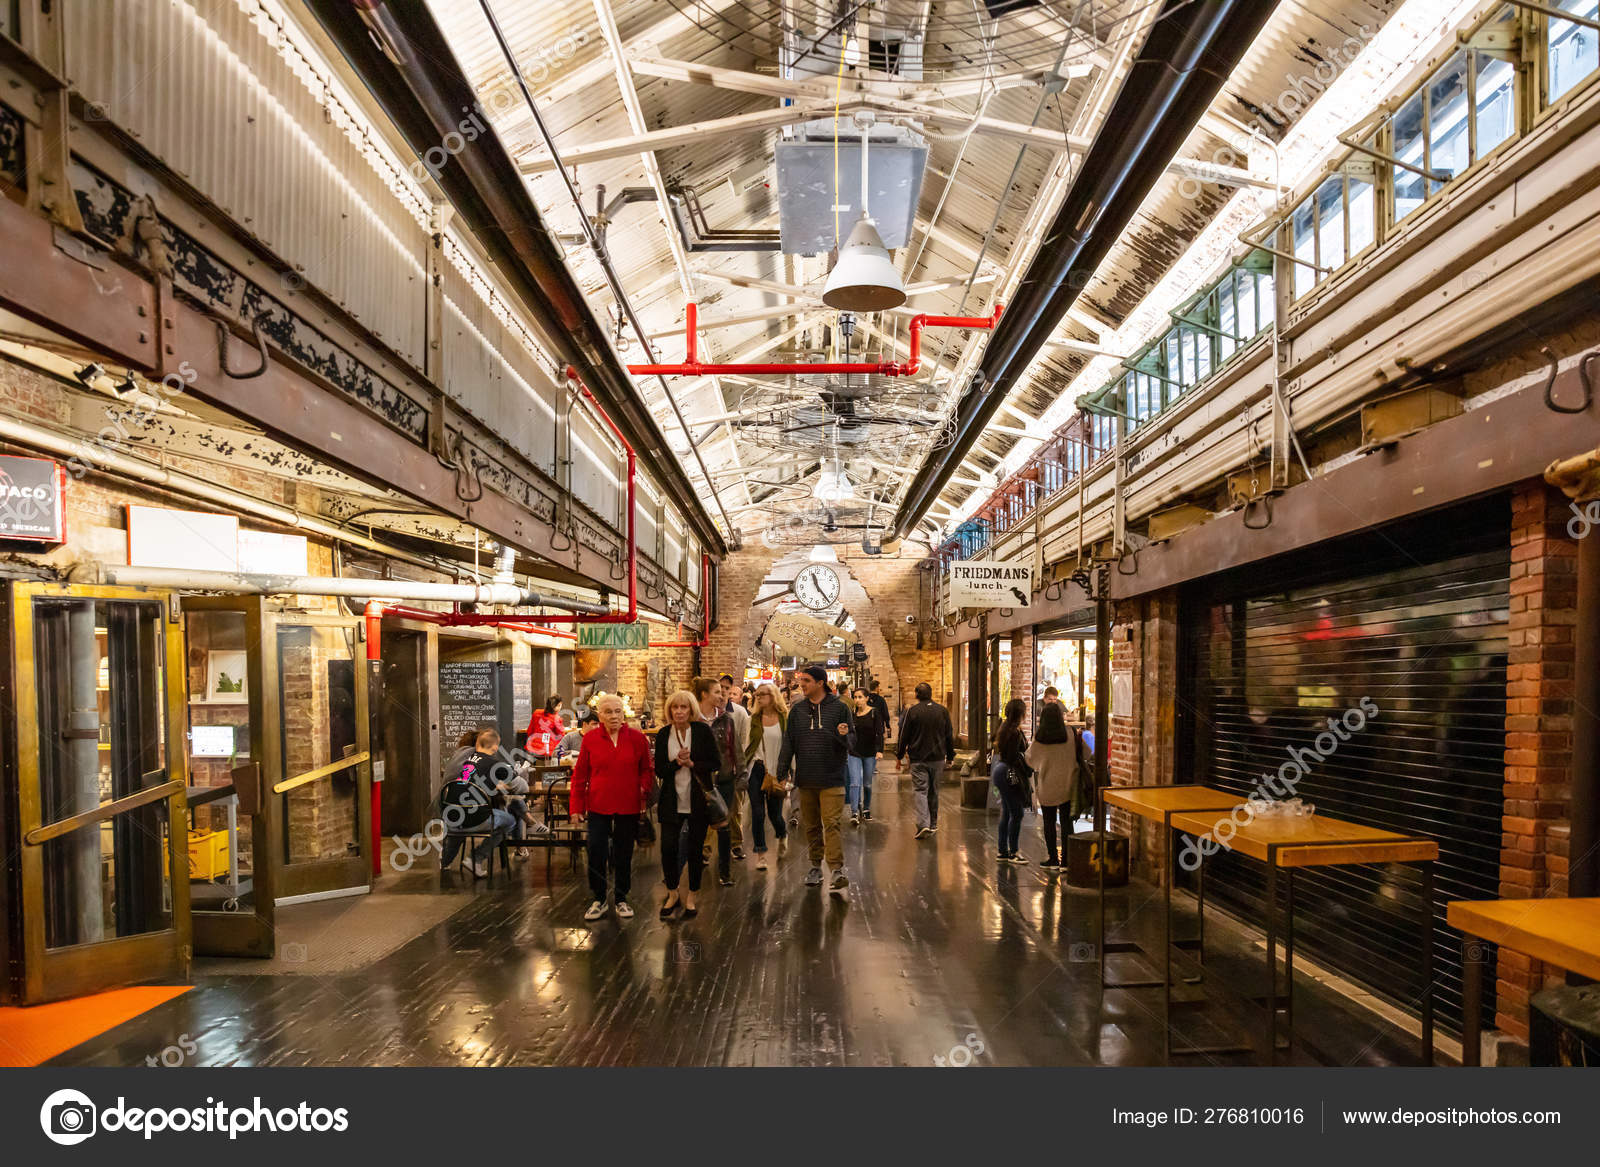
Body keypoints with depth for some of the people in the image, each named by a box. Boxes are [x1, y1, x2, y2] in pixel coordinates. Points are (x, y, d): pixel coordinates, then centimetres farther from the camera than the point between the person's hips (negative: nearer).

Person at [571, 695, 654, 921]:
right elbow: (579, 776, 3)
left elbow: (647, 769, 9)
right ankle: (599, 900, 18)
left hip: (628, 807, 0)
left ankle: (621, 900, 24)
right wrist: (577, 807, 1)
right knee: (596, 854, 0)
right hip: (598, 806, 0)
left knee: (624, 855, 9)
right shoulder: (590, 740, -1)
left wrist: (644, 789, -7)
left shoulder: (637, 738, -1)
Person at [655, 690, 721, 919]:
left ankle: (691, 897, 23)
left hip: (698, 801, -1)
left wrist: (692, 763, -17)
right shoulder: (663, 735, 2)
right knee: (668, 847, -5)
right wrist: (677, 763, -18)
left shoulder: (703, 731, -4)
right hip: (672, 801, 1)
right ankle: (673, 893, 18)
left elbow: (715, 763, -4)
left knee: (695, 849, 6)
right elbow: (659, 770, 0)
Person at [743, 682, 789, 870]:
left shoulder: (785, 719, -1)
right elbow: (746, 744, 7)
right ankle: (760, 853, 11)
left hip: (776, 771, -2)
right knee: (757, 813, -2)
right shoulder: (753, 719, 6)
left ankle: (783, 836, 38)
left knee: (774, 813, 5)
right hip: (756, 770, 2)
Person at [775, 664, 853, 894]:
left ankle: (837, 871, -13)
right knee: (811, 826, 12)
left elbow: (850, 744, 2)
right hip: (805, 780, 4)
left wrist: (844, 736, -21)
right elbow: (788, 744, 10)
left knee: (831, 824, -12)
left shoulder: (839, 708, -1)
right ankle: (816, 867, 24)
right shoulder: (797, 711, 8)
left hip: (832, 779, -4)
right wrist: (781, 774, 3)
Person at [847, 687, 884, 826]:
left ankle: (866, 810, 26)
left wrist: (880, 750, -19)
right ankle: (854, 813, -13)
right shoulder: (853, 713, 3)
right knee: (855, 783, -10)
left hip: (870, 753, -1)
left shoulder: (875, 713, -4)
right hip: (855, 753, 1)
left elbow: (879, 733, -10)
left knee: (867, 784, 8)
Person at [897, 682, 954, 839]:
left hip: (918, 758, -3)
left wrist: (900, 754, 11)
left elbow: (904, 736, -2)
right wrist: (950, 756, 17)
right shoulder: (943, 711, 3)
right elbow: (949, 736, 8)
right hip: (938, 758, 3)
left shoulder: (912, 712, -7)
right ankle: (933, 824, 25)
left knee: (920, 790, -4)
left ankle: (923, 824, -19)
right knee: (934, 791, 15)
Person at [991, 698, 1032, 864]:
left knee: (1006, 813, 14)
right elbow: (1014, 758, -20)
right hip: (1010, 774, -10)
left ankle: (1003, 851, 20)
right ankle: (1012, 853, 4)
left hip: (1001, 771, 10)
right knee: (1016, 813, -2)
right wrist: (1028, 772, -12)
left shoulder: (1005, 727, 11)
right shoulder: (1015, 732, -18)